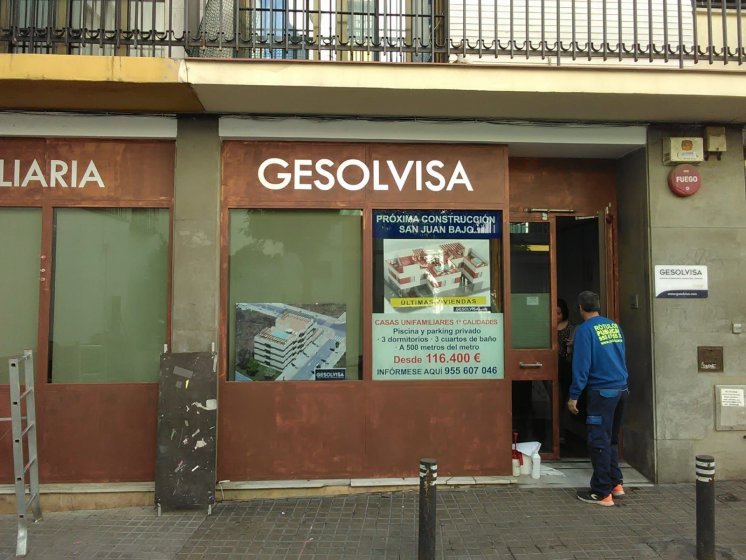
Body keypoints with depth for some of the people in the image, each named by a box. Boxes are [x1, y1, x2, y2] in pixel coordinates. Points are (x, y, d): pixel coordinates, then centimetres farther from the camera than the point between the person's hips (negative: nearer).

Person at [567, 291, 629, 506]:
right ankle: (616, 483, 27)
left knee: (599, 442, 0)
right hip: (622, 389, 7)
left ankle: (602, 493, 6)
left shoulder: (585, 330, -10)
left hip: (602, 392, -7)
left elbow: (581, 365, -14)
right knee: (612, 439, 19)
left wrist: (574, 396, -9)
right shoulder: (614, 326, 10)